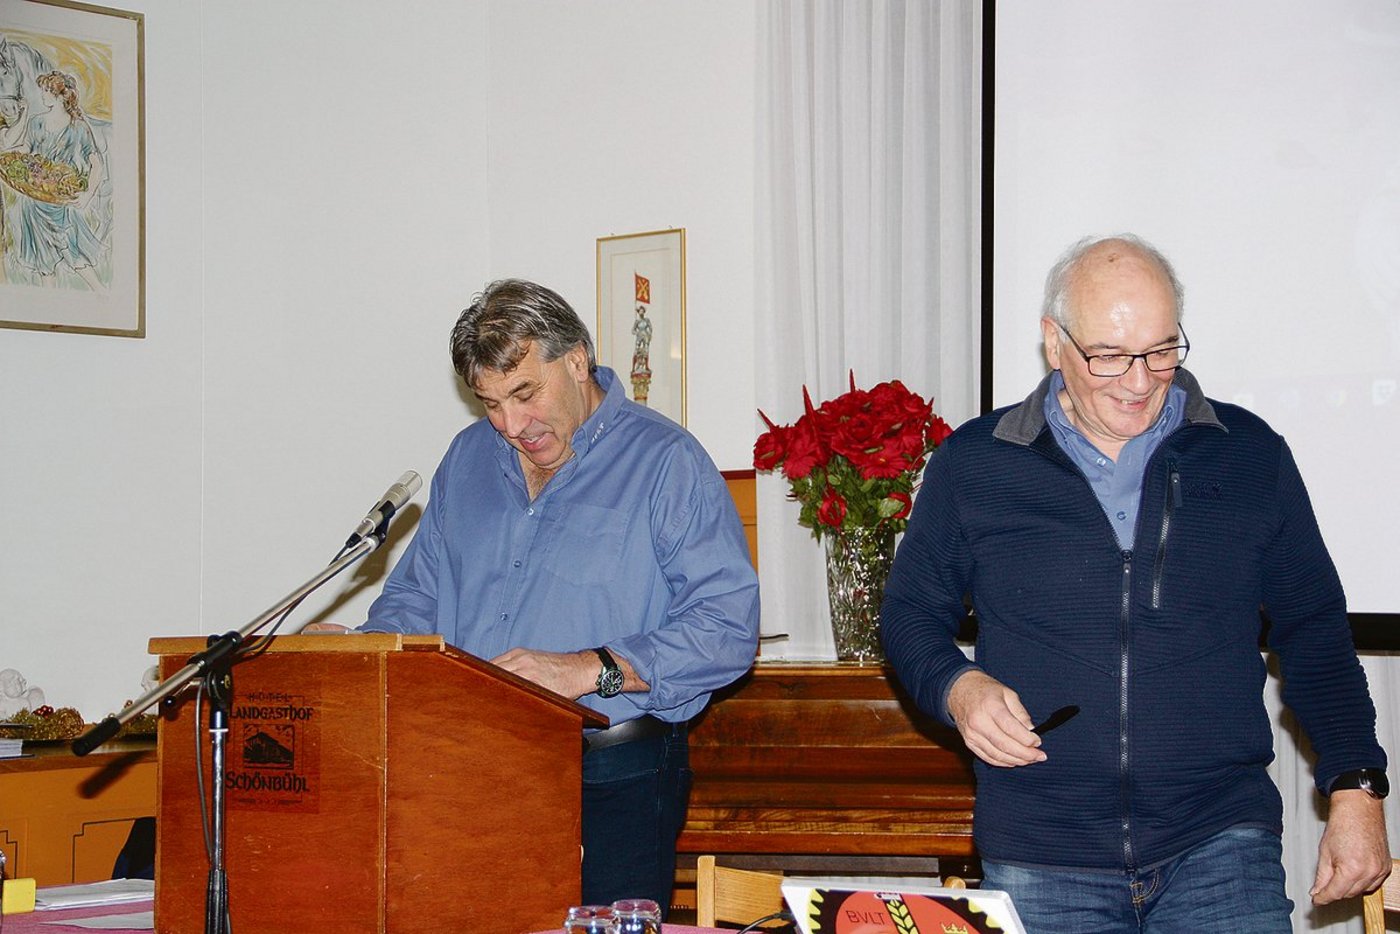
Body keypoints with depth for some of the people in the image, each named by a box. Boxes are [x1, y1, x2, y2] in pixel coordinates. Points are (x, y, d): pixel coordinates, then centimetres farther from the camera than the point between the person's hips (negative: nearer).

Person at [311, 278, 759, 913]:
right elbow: (417, 596, 26)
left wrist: (592, 669, -21)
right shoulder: (469, 458, 18)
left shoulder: (665, 462, -3)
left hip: (615, 781, -4)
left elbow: (728, 627, -12)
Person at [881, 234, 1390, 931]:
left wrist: (1355, 792, 2)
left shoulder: (1250, 456, 6)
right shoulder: (972, 466, 4)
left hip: (1220, 846, 0)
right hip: (1039, 862, 0)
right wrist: (956, 687, -8)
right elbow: (911, 611, 14)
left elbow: (1314, 631, 11)